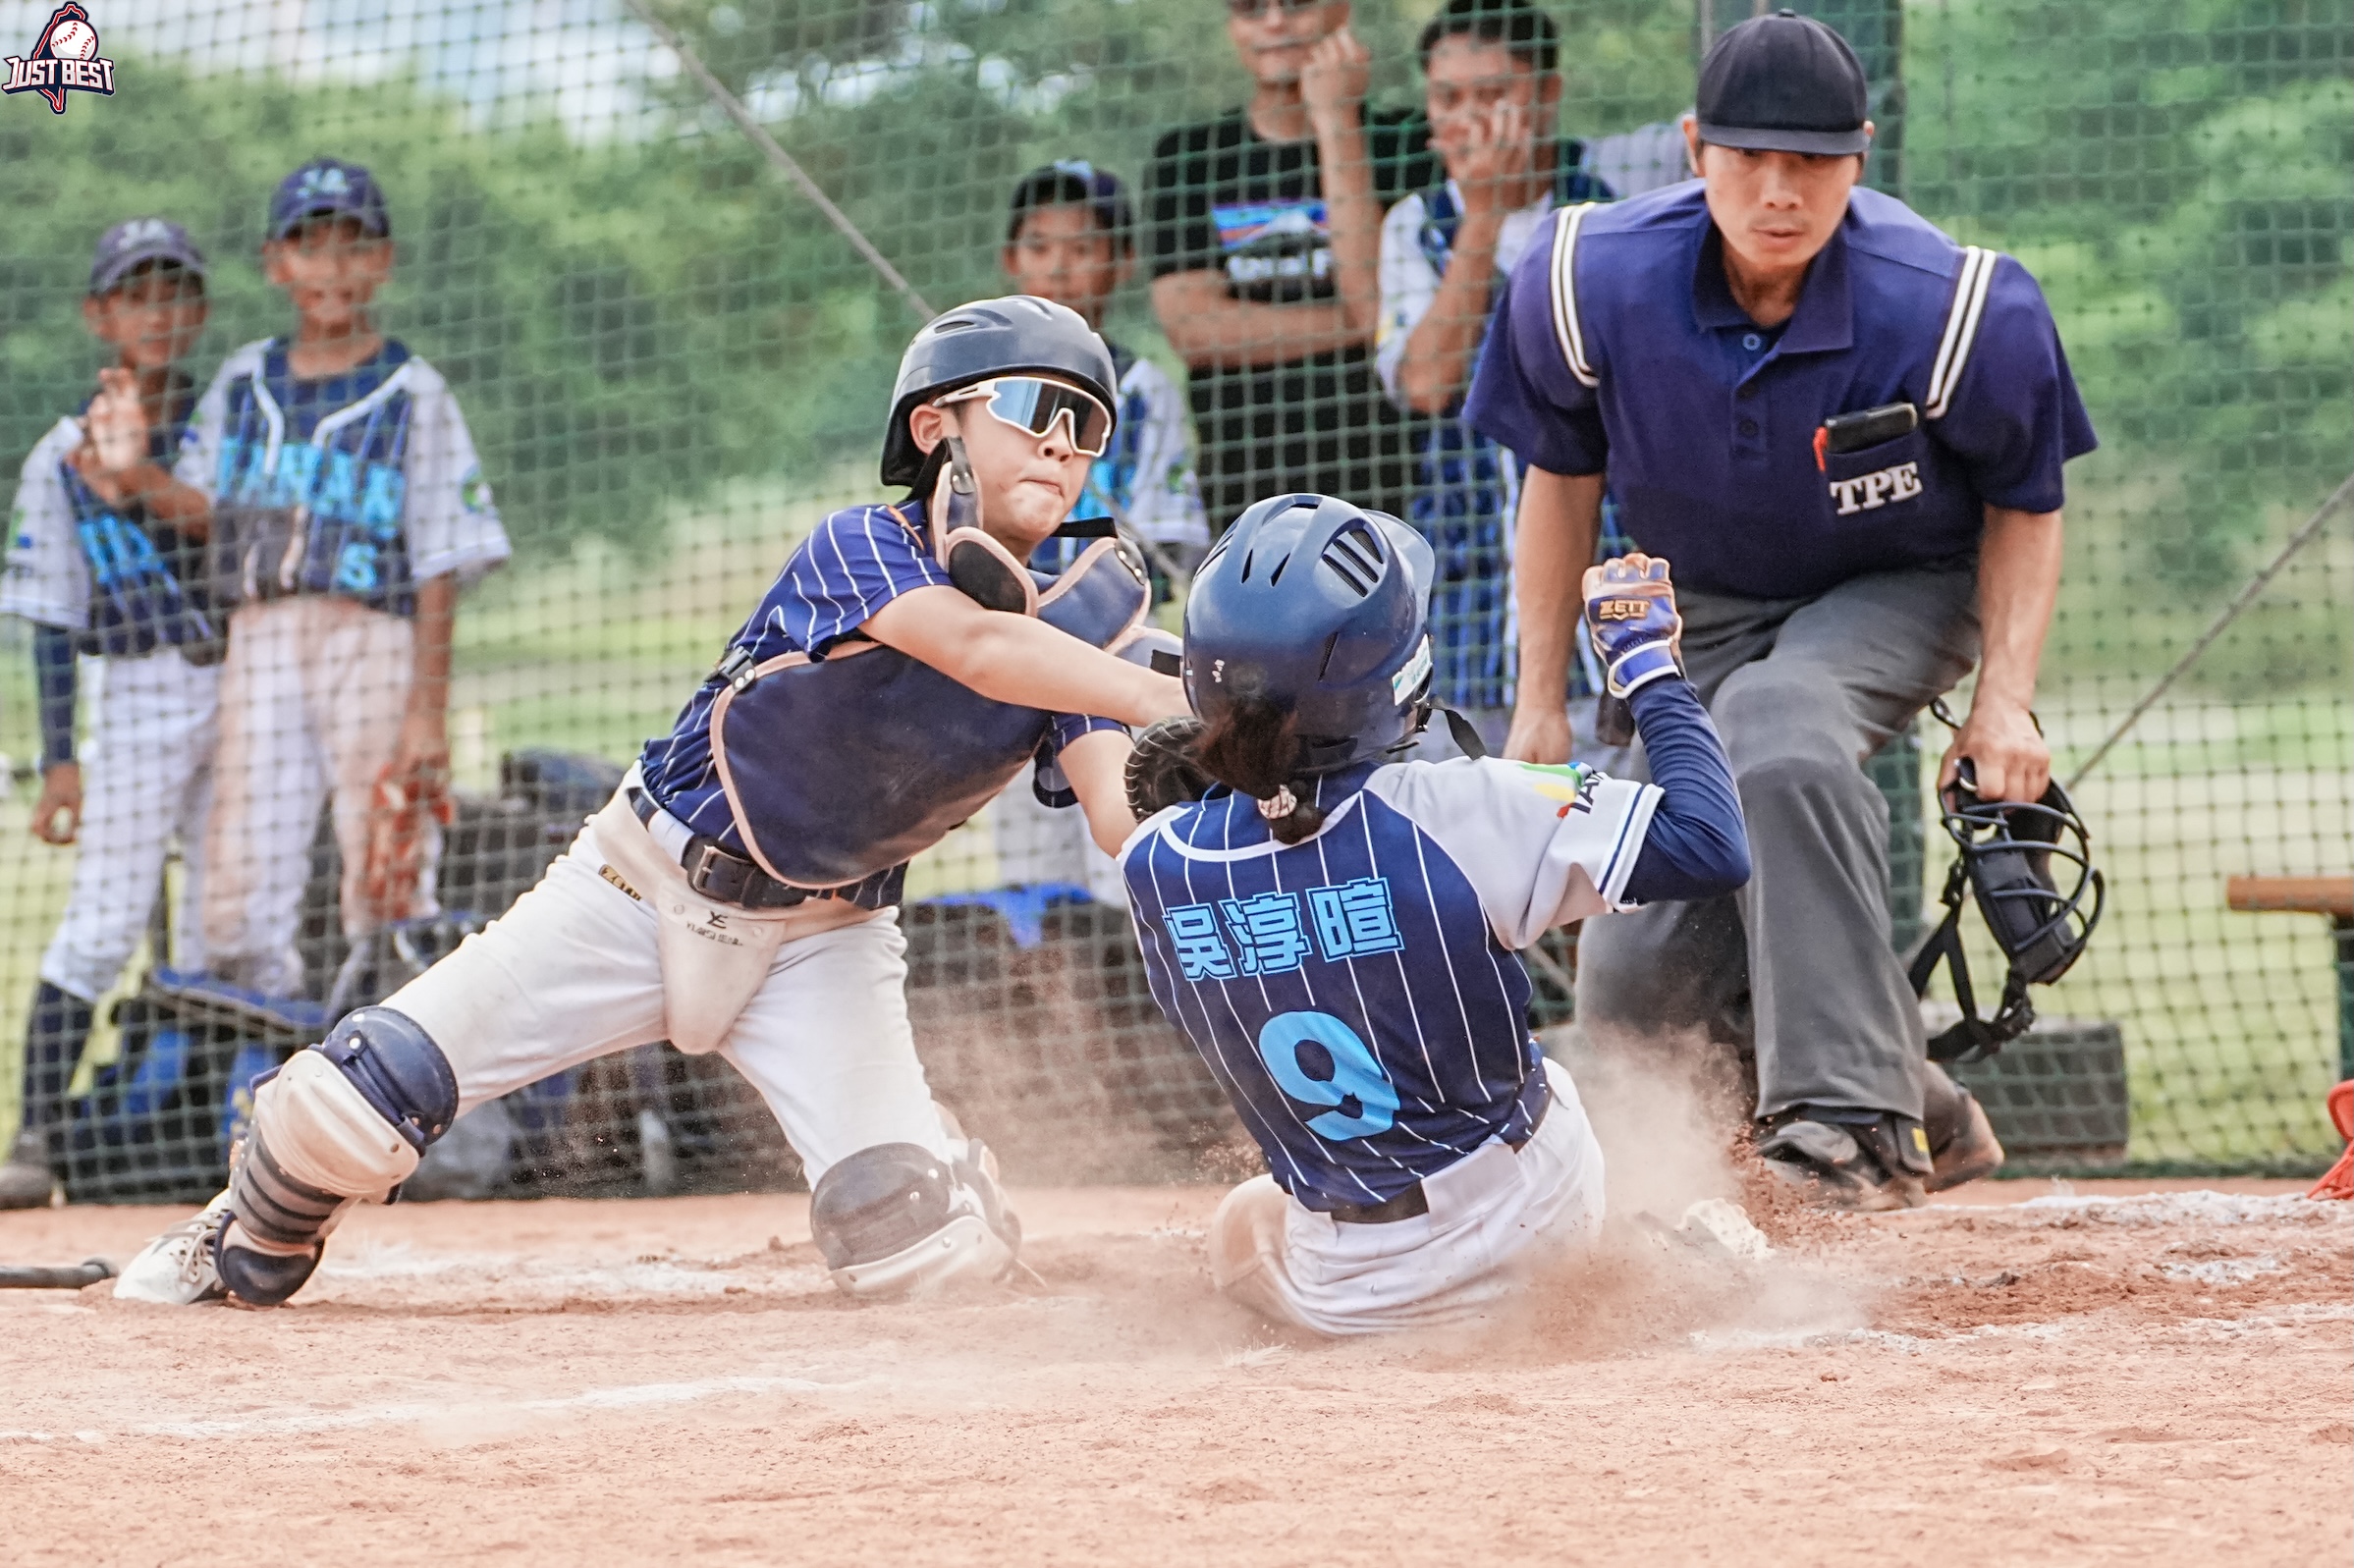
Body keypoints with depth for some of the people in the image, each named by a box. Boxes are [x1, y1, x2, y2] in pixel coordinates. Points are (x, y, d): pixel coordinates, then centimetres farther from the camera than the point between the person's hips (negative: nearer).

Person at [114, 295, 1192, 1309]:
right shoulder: (861, 549, -21)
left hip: (821, 944, 3)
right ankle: (251, 1252, 24)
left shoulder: (1069, 627, -7)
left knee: (918, 1239, -21)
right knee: (354, 1097, -8)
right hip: (647, 888, -3)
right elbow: (979, 650, -41)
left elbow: (1117, 809, -22)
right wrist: (1172, 702, -51)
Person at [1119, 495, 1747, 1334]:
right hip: (1525, 1222, 0)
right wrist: (1649, 667, -10)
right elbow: (1712, 846, -23)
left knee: (1241, 1233, 35)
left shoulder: (1155, 864, -13)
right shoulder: (1456, 813, -25)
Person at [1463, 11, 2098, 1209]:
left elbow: (2025, 507, -9)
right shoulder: (1590, 286, -21)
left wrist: (2005, 695, -21)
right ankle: (1918, 1112, 25)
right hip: (1698, 610, 4)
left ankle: (1853, 1121, -35)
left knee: (1778, 721, -40)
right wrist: (1540, 699, 0)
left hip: (1900, 594, -4)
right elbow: (1562, 476, -2)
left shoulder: (1957, 312, -27)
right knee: (1635, 990, -3)